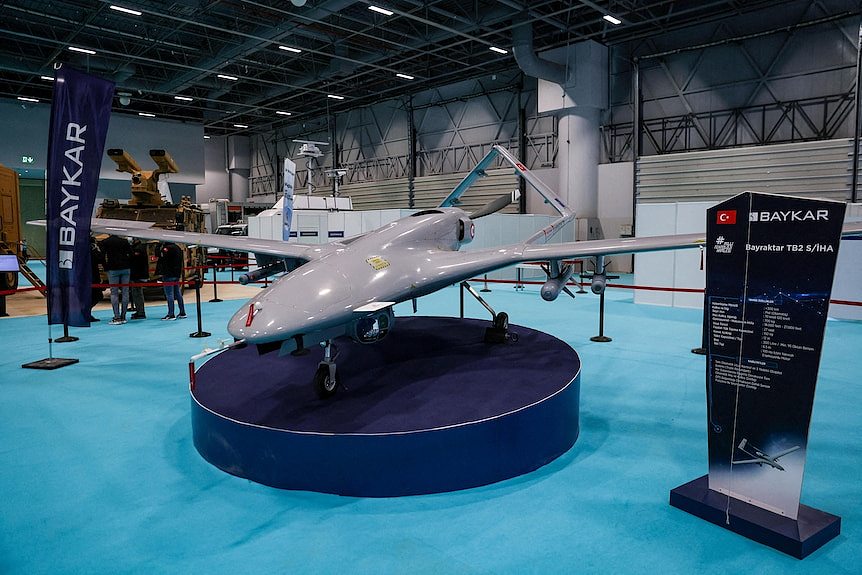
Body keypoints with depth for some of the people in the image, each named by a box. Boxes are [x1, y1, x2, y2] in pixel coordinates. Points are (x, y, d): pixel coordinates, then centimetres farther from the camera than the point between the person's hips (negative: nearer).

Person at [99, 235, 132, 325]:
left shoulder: (104, 242, 3)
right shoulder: (124, 241, 8)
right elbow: (130, 254, 3)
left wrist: (106, 267, 4)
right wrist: (128, 265, 10)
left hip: (113, 270, -2)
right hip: (125, 269, 2)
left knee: (114, 293, -1)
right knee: (125, 292, 5)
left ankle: (117, 317, -8)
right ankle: (123, 317, 6)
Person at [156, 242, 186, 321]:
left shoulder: (166, 248, -13)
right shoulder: (178, 248, 14)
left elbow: (162, 261, -16)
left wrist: (160, 272, -11)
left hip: (168, 275, -8)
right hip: (176, 274, 8)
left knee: (169, 295, -6)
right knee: (178, 294, 12)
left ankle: (171, 315, -5)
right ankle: (182, 313, 15)